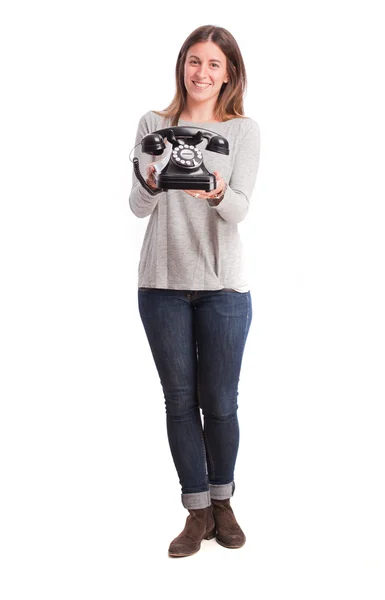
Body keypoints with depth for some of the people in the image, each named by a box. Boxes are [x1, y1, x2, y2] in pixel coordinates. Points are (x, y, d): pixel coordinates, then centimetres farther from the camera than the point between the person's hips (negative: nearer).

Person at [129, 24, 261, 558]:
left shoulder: (244, 130, 4)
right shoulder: (153, 125, 7)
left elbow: (240, 209, -8)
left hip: (222, 284, -1)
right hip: (162, 283, 1)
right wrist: (151, 184, -23)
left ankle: (222, 502, 25)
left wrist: (217, 194, -30)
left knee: (220, 402, 4)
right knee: (180, 399, 6)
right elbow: (138, 207, 0)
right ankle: (197, 511, 19)